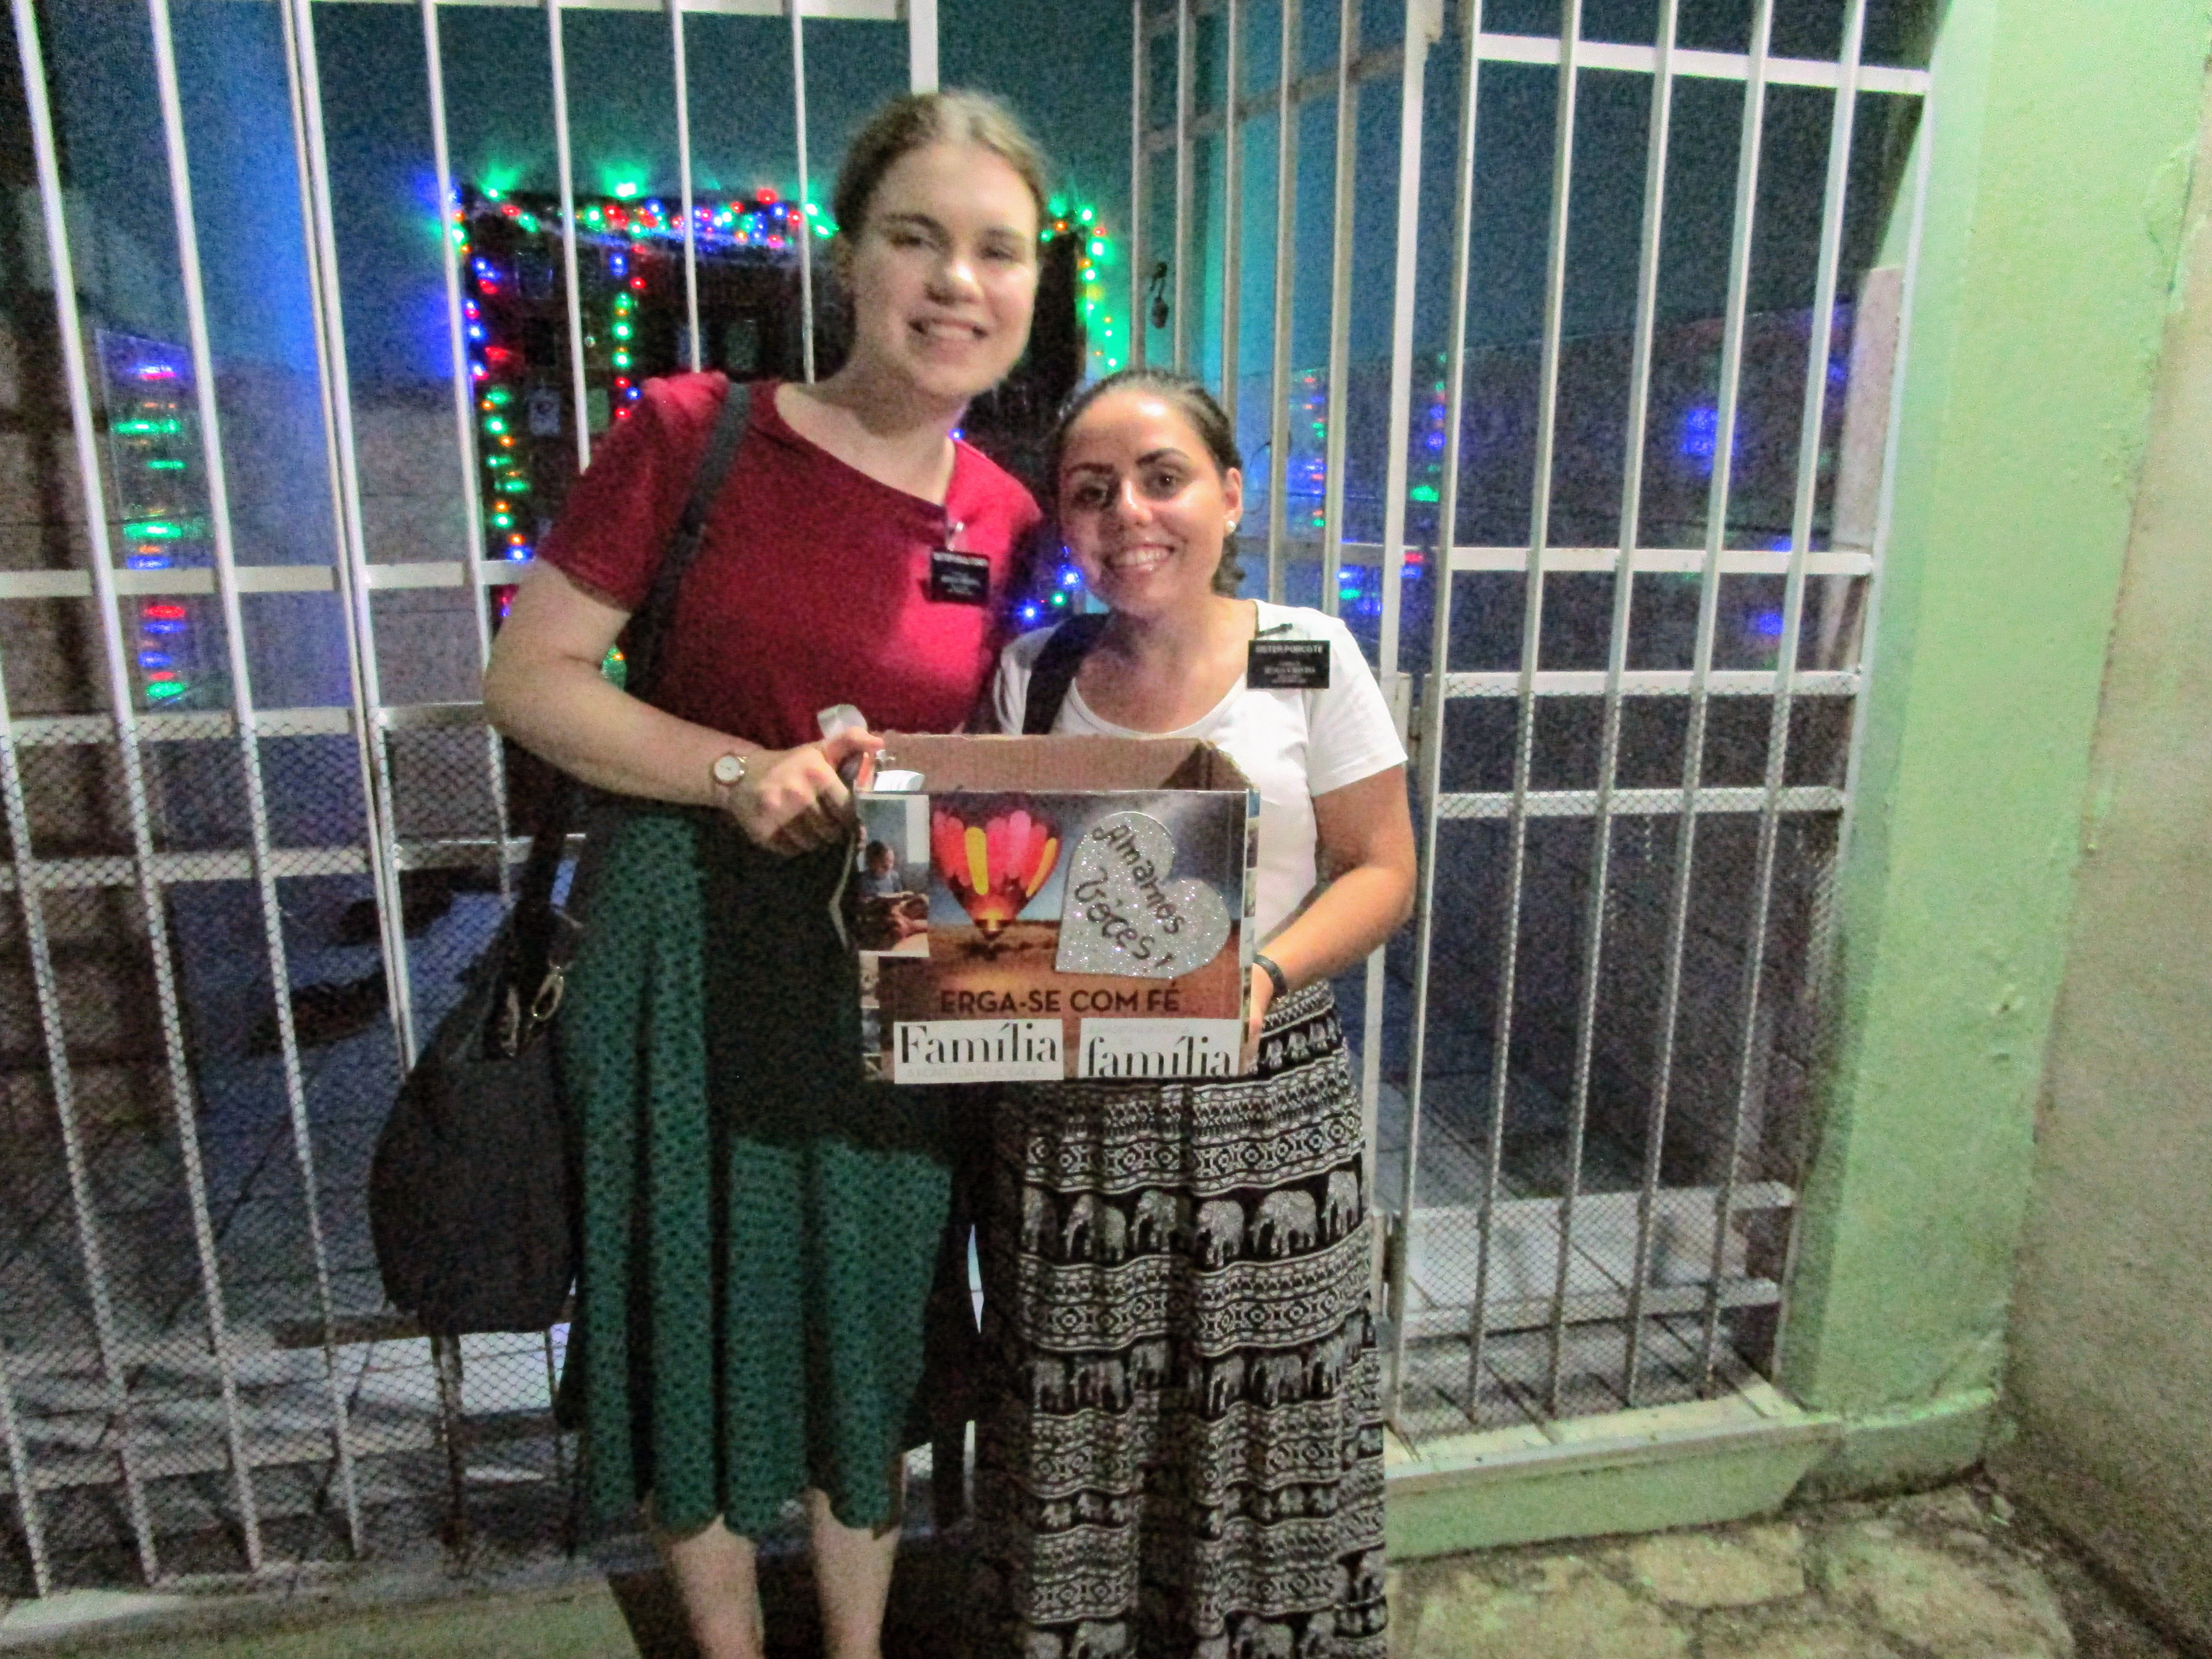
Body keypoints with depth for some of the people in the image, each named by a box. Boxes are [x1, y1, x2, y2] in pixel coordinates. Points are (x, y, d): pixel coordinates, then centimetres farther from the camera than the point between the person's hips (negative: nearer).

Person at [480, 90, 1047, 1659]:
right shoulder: (696, 432, -9)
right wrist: (743, 775, -19)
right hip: (689, 942, -2)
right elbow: (531, 677, -7)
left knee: (867, 1324, 18)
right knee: (700, 1319, 15)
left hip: (885, 970, 3)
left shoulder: (1010, 525, -1)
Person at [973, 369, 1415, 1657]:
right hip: (1068, 1108, 2)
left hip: (1268, 1099, -1)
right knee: (1074, 1432, 11)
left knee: (1265, 1427, 10)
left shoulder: (1309, 659, -3)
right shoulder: (1031, 679, 3)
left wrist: (1266, 973, -17)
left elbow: (1381, 872, -1)